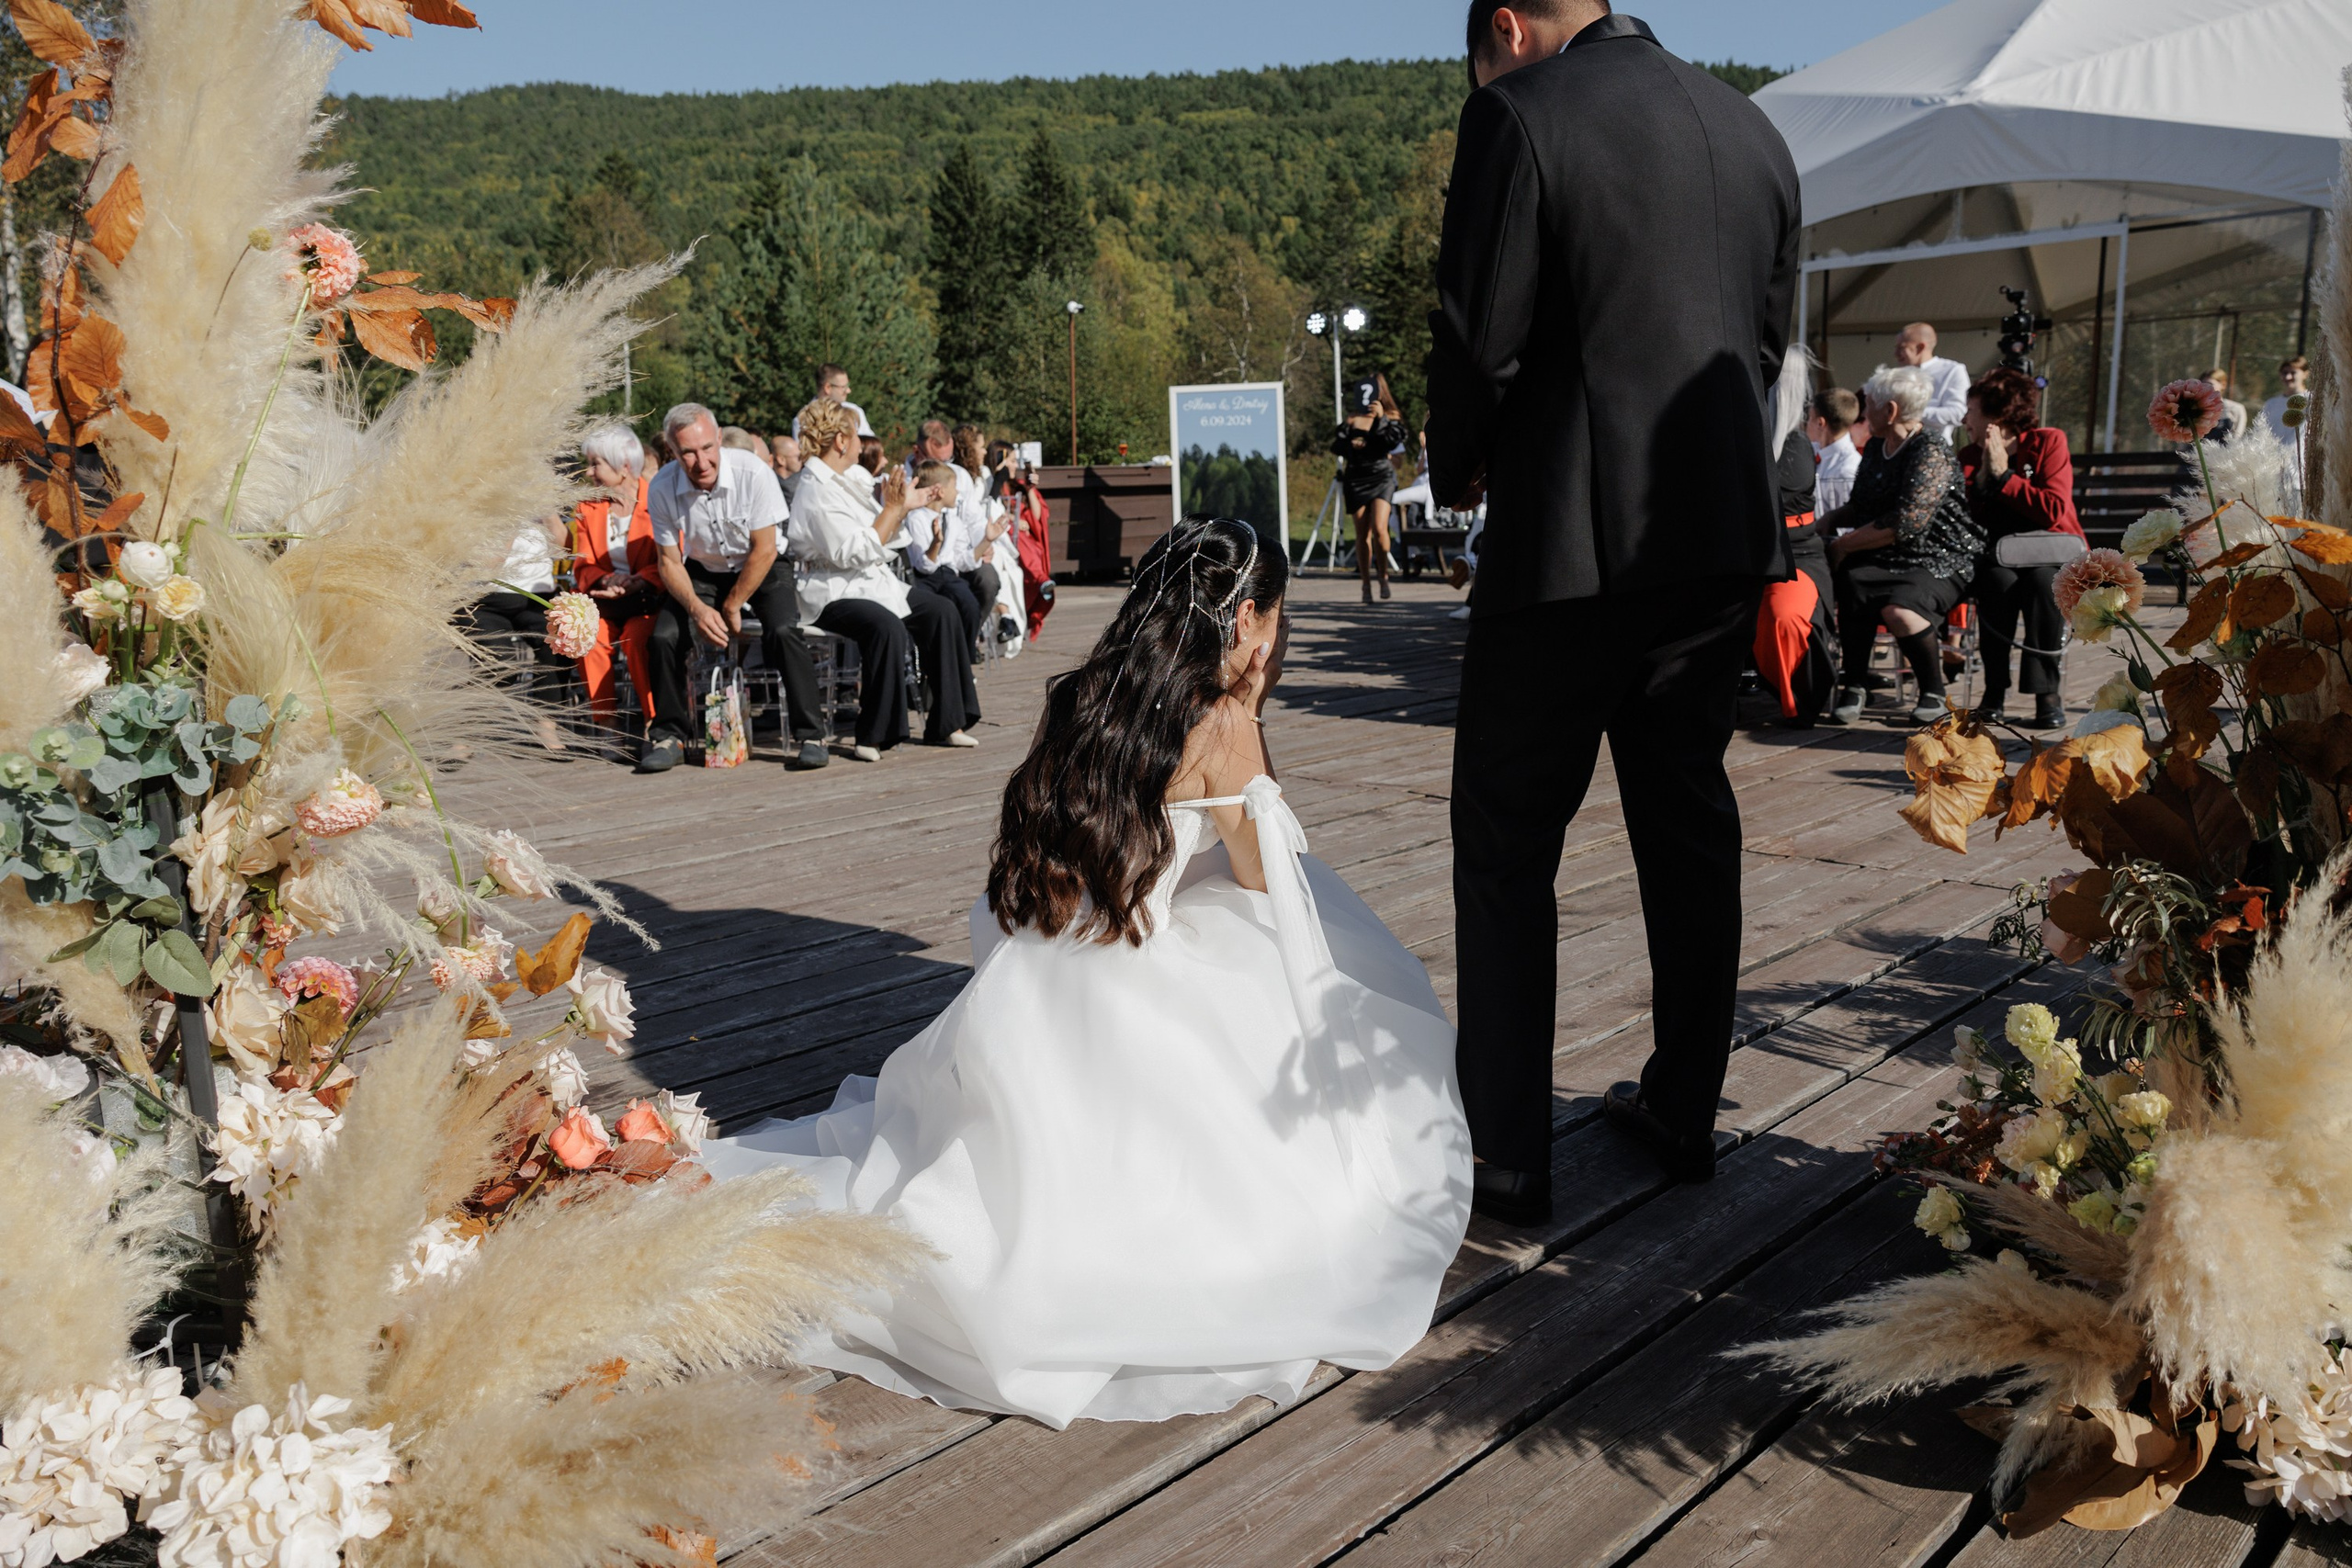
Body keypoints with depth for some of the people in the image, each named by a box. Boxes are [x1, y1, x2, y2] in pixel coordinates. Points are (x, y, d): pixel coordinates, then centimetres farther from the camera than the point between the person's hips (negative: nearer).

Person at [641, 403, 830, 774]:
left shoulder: (753, 472, -25)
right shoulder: (662, 489, -16)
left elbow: (764, 550, -18)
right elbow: (670, 562, -7)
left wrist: (730, 608, -14)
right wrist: (696, 608, -25)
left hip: (758, 570, -2)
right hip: (702, 573, 3)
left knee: (782, 631, -28)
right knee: (663, 636, -19)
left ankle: (809, 735, -17)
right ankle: (669, 736, 0)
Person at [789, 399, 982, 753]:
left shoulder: (849, 477, 14)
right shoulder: (815, 492, -16)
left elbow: (879, 537, 21)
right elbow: (855, 553, -23)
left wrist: (905, 505, 15)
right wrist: (892, 509, -18)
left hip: (873, 580, 10)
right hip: (832, 591, -10)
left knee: (941, 611, -2)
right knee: (887, 626, -35)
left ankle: (945, 723, 0)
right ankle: (872, 736, -26)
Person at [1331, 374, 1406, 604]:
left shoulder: (1391, 418, 6)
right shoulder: (1351, 420, 12)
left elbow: (1395, 440, -10)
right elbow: (1336, 445, 6)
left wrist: (1381, 418, -15)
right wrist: (1351, 445, -12)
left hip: (1382, 476, -2)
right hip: (1355, 479, 2)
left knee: (1379, 529, -18)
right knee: (1362, 534, 2)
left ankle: (1383, 575, 1)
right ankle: (1365, 584, 9)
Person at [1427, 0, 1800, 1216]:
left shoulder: (1518, 114, -8)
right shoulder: (1751, 128, 13)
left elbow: (1478, 340, -11)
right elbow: (1768, 337, 16)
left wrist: (1458, 474, 6)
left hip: (1570, 542, -7)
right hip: (1724, 537, 7)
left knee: (1505, 850, 3)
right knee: (1688, 824, 17)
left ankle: (1506, 1158, 7)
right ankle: (1683, 1111, 28)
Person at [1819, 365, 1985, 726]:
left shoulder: (1931, 452, -12)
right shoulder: (1875, 448, 15)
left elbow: (1904, 525, -22)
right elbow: (1857, 508, 25)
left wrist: (1843, 545, -16)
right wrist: (1819, 527, 8)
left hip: (1940, 561, -6)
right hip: (1885, 559, 6)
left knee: (1899, 611, -36)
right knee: (1851, 584, -30)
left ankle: (1933, 692, -10)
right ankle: (1853, 686, -20)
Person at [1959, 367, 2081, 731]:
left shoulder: (2048, 442, -3)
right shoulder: (1969, 457, 7)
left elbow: (2054, 511, -17)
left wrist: (2004, 475, -15)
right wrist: (1983, 477, -15)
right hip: (1998, 557, 2)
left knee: (2042, 580, -35)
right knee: (2000, 581, -33)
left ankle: (2047, 691, -26)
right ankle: (1994, 691, -25)